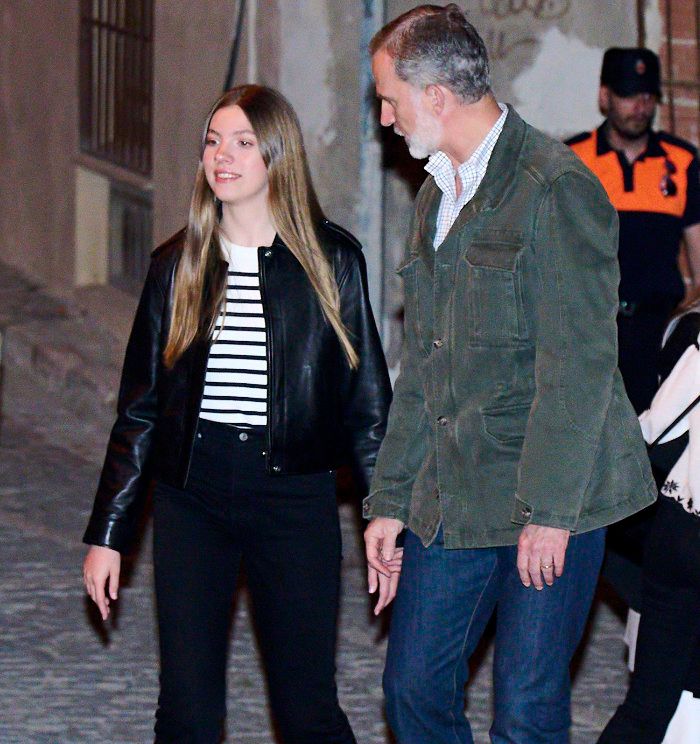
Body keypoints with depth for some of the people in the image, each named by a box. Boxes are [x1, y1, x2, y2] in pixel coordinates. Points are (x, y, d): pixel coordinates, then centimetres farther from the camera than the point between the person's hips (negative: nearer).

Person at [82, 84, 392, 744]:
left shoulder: (330, 260, 1)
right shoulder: (178, 266, 7)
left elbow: (366, 402, 3)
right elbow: (140, 408, 10)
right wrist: (107, 534, 7)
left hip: (294, 496, -2)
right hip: (191, 497, 2)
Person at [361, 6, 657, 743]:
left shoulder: (555, 189, -13)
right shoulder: (436, 197, 15)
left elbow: (580, 364, -17)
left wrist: (548, 510, -19)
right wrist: (390, 500, 16)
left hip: (550, 503, -8)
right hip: (449, 505, 8)